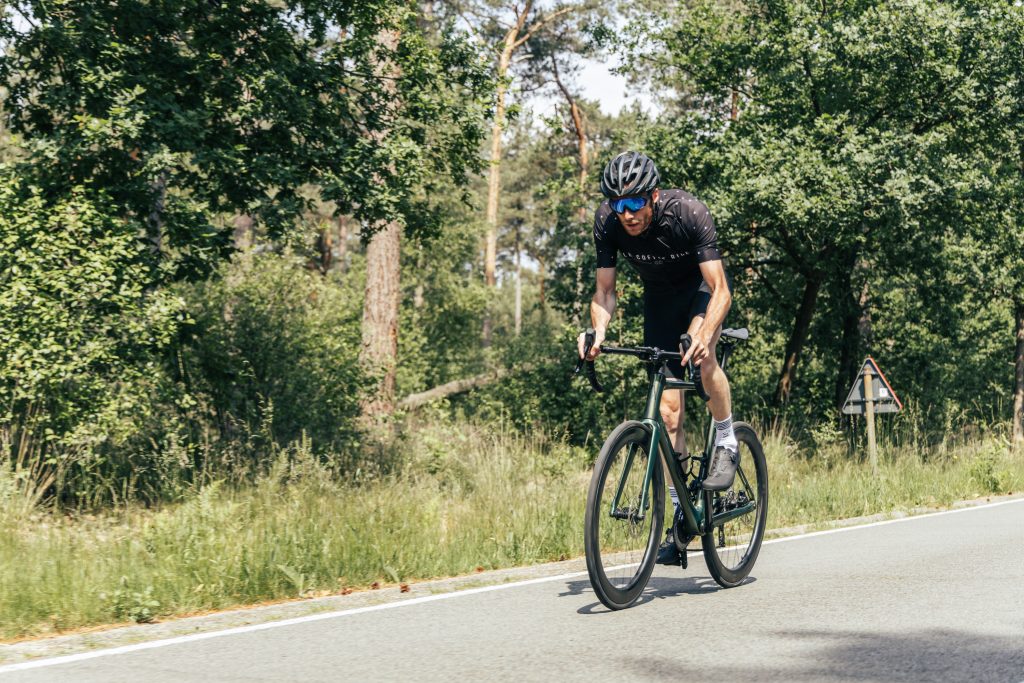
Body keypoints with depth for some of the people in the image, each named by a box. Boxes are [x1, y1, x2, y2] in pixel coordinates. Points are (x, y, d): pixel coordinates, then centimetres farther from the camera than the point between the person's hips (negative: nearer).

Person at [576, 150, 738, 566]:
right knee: (668, 407, -4)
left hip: (700, 286, -3)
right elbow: (604, 291, -15)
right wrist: (598, 331, -35)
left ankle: (727, 445, -12)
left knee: (700, 352, -36)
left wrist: (704, 335, -51)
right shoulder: (608, 221, -24)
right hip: (659, 295, 3)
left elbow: (720, 291, -34)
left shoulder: (688, 213, -33)